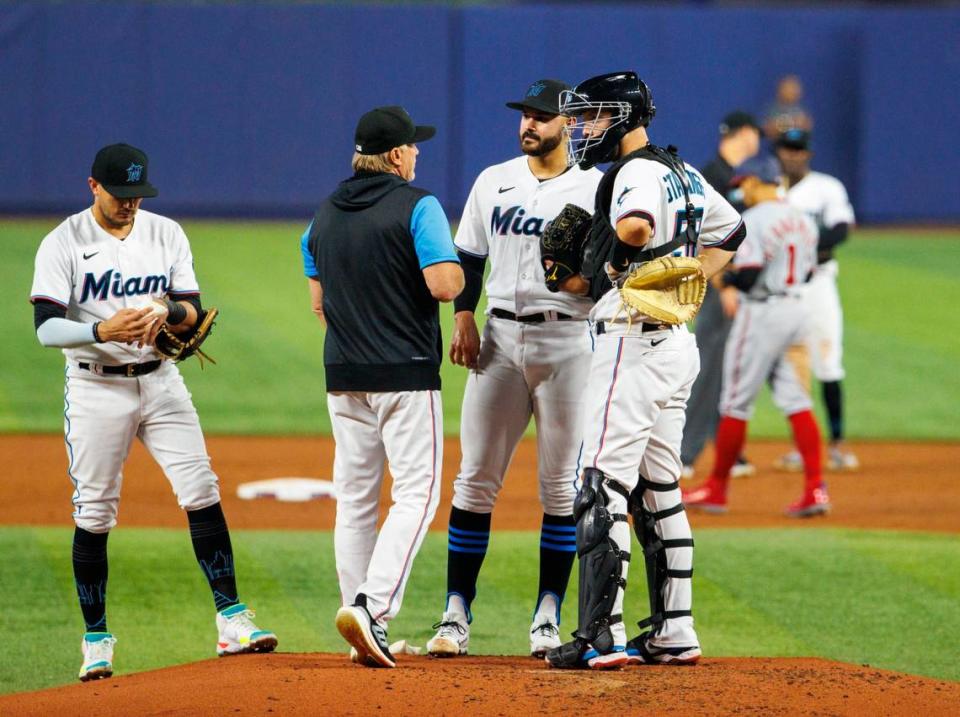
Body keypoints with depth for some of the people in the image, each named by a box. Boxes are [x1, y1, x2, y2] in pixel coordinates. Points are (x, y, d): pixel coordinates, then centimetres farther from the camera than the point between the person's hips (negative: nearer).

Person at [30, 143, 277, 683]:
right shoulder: (64, 243, -5)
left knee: (201, 492, -8)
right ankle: (96, 639, 9)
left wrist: (167, 311, -19)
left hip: (160, 381, 3)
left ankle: (231, 620, -8)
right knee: (94, 516, -1)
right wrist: (101, 330, -30)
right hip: (96, 389, -3)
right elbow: (46, 328, -13)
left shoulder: (167, 234, 6)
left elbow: (194, 310, 4)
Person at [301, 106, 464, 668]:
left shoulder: (324, 216, 11)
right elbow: (444, 285, -18)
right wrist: (457, 271, 3)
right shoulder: (417, 205, -9)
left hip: (344, 372, 6)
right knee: (417, 493, -4)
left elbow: (320, 302, 14)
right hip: (406, 371, -6)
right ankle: (372, 606, -21)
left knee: (355, 497, 10)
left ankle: (367, 628, 10)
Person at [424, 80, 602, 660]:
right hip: (500, 339, 3)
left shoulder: (596, 188, 0)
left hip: (568, 341, -3)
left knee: (560, 485, 0)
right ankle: (457, 614, 3)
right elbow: (467, 257, 14)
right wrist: (464, 316, 1)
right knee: (476, 480, 0)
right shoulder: (493, 182, 11)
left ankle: (548, 617, 6)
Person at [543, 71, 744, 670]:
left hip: (635, 340, -10)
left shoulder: (638, 171, -12)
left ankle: (601, 636, -15)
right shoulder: (684, 172, 17)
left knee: (603, 487, -10)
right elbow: (731, 230, 30)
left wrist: (600, 271, -13)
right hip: (679, 340, 10)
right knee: (659, 491, 15)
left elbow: (636, 226, -33)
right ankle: (674, 633, 16)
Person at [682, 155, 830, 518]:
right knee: (794, 399, 7)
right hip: (795, 308, 8)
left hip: (762, 313, -8)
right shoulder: (802, 220, 11)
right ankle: (816, 488, -3)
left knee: (736, 403, 2)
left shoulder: (753, 220, -14)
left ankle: (717, 488, 11)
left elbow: (747, 279, -21)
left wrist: (724, 277, 1)